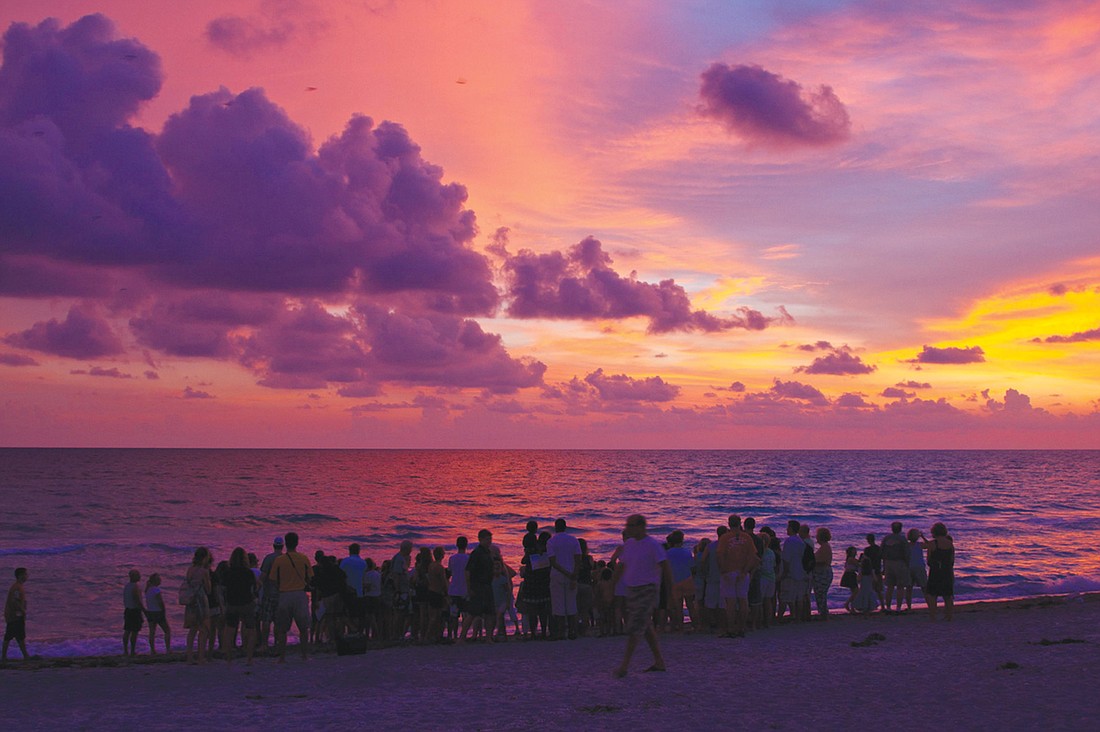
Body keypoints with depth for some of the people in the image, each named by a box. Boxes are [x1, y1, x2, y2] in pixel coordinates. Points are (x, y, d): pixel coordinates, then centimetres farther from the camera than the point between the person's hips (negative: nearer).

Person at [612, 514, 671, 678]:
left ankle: (624, 666, -11)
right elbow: (620, 566, 17)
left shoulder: (653, 545, -12)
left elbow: (665, 567, -12)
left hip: (648, 589, -8)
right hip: (632, 590, 8)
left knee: (635, 627, -11)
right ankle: (659, 662, 21)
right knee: (646, 627, 12)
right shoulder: (628, 544, 10)